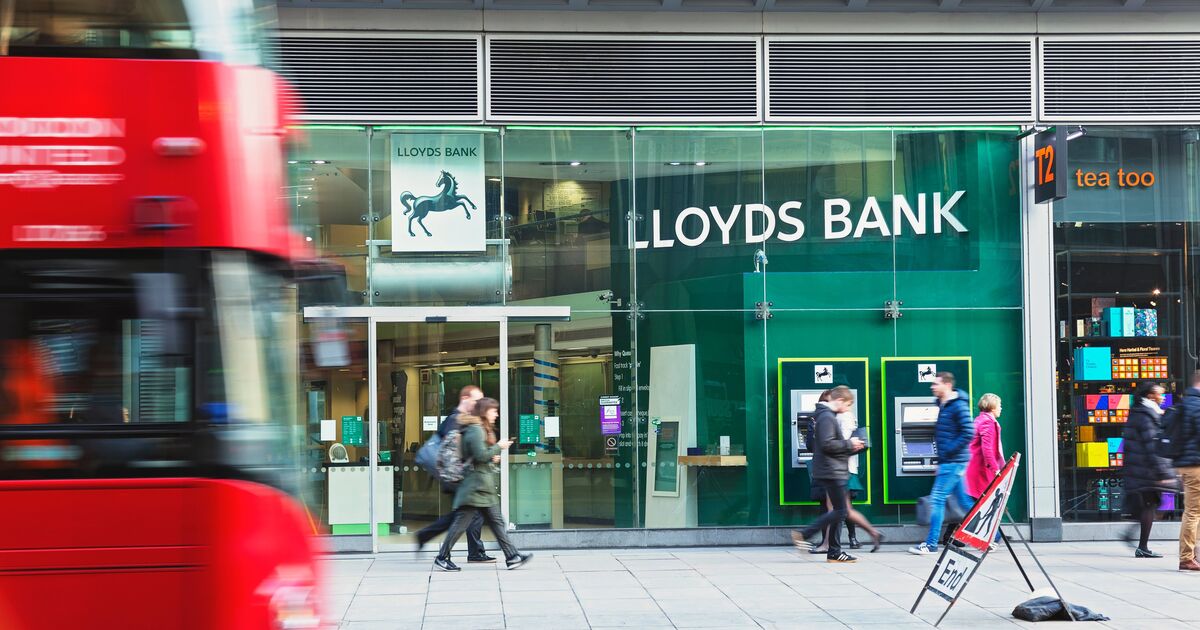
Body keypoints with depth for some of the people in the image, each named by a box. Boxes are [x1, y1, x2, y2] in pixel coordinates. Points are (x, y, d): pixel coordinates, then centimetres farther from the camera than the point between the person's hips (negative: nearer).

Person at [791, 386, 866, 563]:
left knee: (838, 511, 10)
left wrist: (851, 448, 11)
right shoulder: (827, 417, -14)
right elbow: (827, 444, -24)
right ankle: (803, 535, -6)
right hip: (831, 471, -10)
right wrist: (849, 444, -13)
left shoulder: (829, 416, 18)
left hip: (835, 472, 10)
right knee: (840, 510, -8)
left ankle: (835, 552, 11)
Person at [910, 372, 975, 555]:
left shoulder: (958, 406, -14)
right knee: (964, 500, 12)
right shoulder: (943, 405, 14)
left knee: (937, 499, -9)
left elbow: (968, 433, -21)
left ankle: (931, 544, -5)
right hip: (949, 462, 10)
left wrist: (949, 451, -18)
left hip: (953, 462, -10)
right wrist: (941, 460, 19)